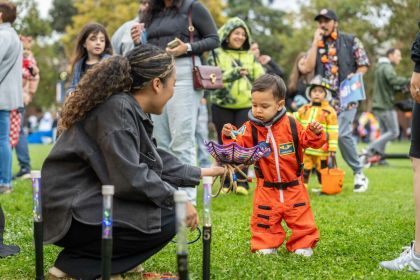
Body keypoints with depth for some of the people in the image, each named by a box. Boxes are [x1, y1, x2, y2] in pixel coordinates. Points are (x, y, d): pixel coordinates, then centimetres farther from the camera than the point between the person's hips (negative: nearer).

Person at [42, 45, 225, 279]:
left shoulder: (132, 110, 8)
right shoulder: (118, 108, -20)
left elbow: (156, 160, 19)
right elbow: (129, 178, -25)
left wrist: (200, 173, 25)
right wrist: (176, 199, -15)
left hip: (91, 197, 10)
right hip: (71, 213, -10)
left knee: (168, 196, 12)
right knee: (168, 219, -15)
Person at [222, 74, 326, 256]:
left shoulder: (291, 125, -6)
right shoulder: (250, 129, -6)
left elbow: (307, 141, 2)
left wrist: (315, 133, -18)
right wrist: (229, 137, -28)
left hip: (293, 187, 0)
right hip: (266, 189, 0)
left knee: (302, 220, 7)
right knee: (265, 221, 5)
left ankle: (303, 245, 22)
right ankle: (265, 246, 20)